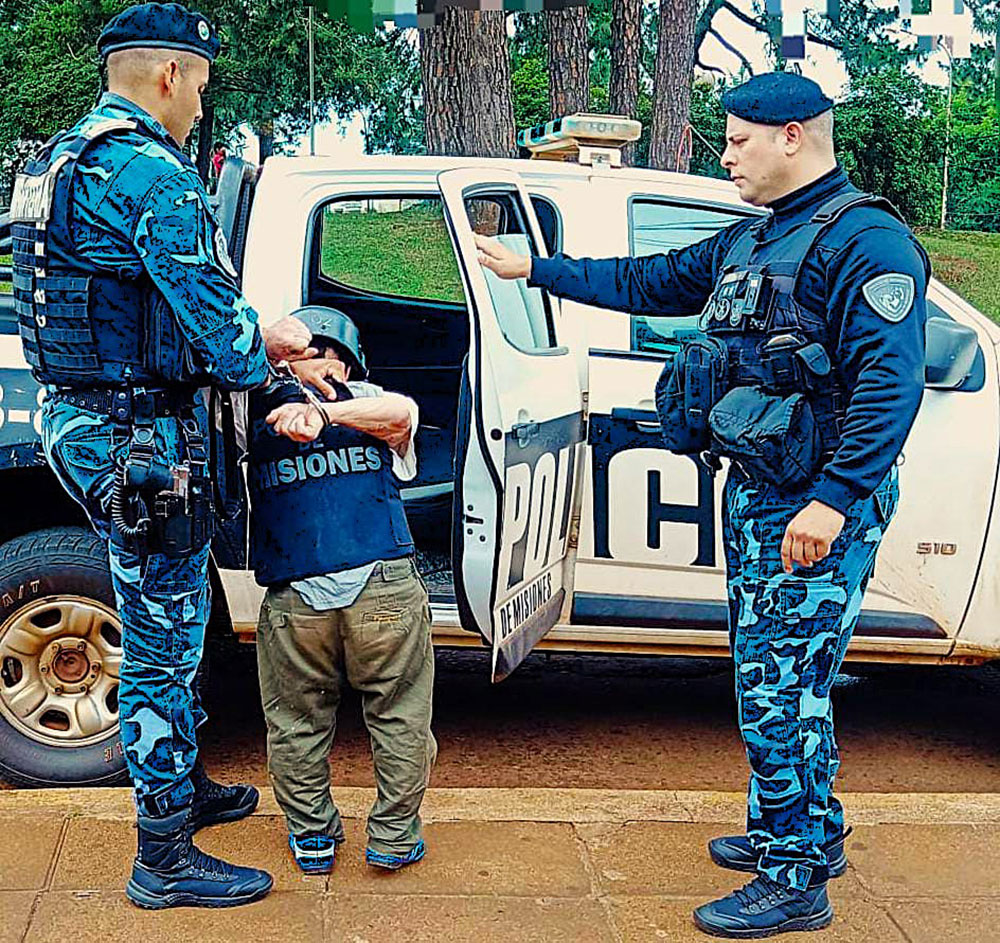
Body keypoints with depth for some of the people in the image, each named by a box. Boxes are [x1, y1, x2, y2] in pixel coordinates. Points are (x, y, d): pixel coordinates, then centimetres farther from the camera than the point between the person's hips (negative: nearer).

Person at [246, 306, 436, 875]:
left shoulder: (256, 410, 10)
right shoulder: (364, 400, 9)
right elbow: (403, 412, -10)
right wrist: (327, 414, -24)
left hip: (295, 600, 1)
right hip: (385, 588, 0)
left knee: (297, 724, 21)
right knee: (401, 718, 18)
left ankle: (312, 837, 31)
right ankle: (395, 837, 26)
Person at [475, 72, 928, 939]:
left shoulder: (867, 241, -14)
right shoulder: (749, 241, 16)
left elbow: (891, 381, -22)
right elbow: (649, 284, 27)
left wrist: (832, 500, -28)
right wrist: (533, 268, 30)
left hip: (819, 508, -9)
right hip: (755, 493, 10)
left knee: (778, 688, -6)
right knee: (772, 675, 18)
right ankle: (808, 833, 34)